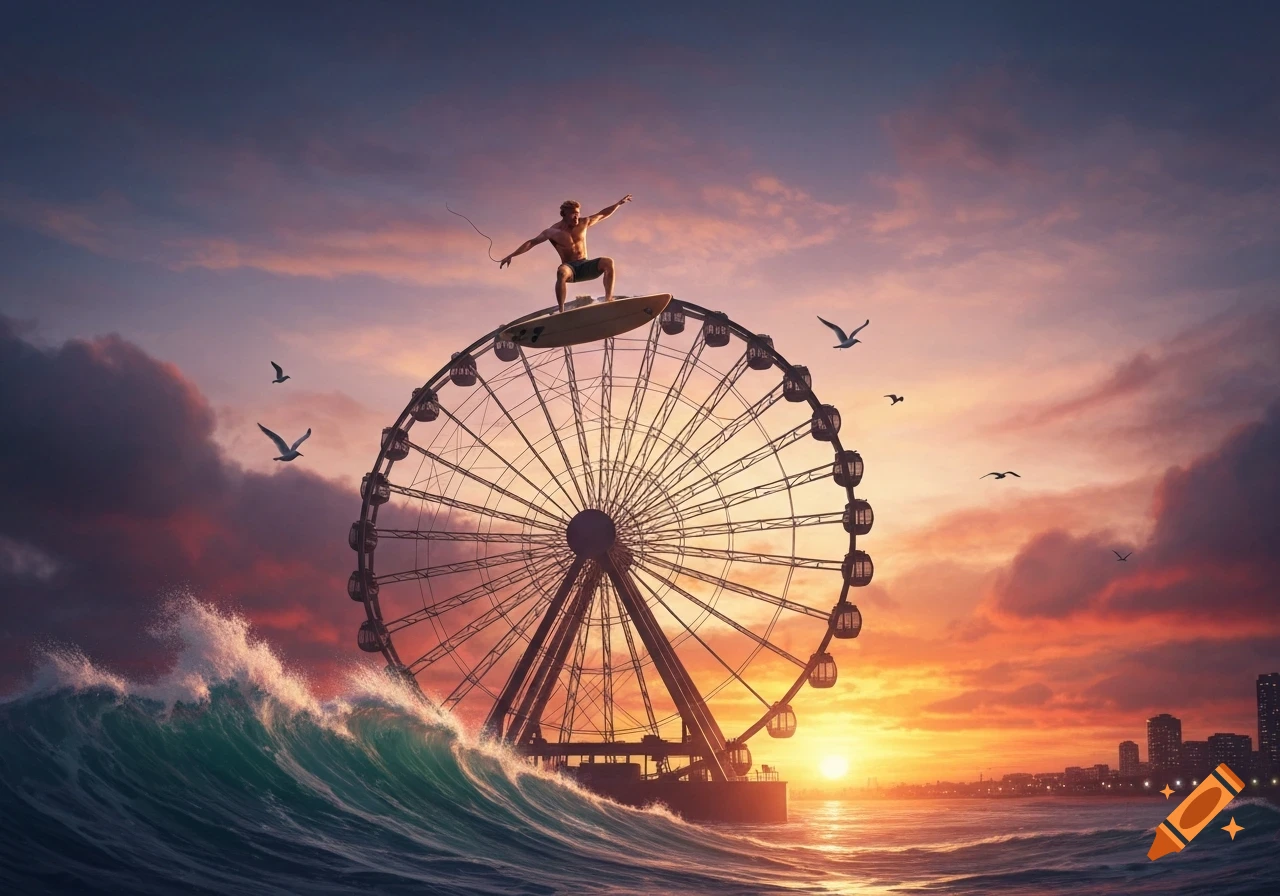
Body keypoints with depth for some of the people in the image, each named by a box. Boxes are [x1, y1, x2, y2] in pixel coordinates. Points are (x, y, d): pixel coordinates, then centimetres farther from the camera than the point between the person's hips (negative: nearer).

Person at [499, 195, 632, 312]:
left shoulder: (583, 223, 6)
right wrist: (511, 255, -8)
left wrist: (619, 203, 15)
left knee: (608, 262, -24)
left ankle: (608, 300, -29)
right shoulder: (553, 232, -3)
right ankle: (561, 310, -40)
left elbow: (602, 214, 18)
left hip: (585, 266, 3)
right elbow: (531, 242, -2)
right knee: (561, 272, -40)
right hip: (570, 268, -3)